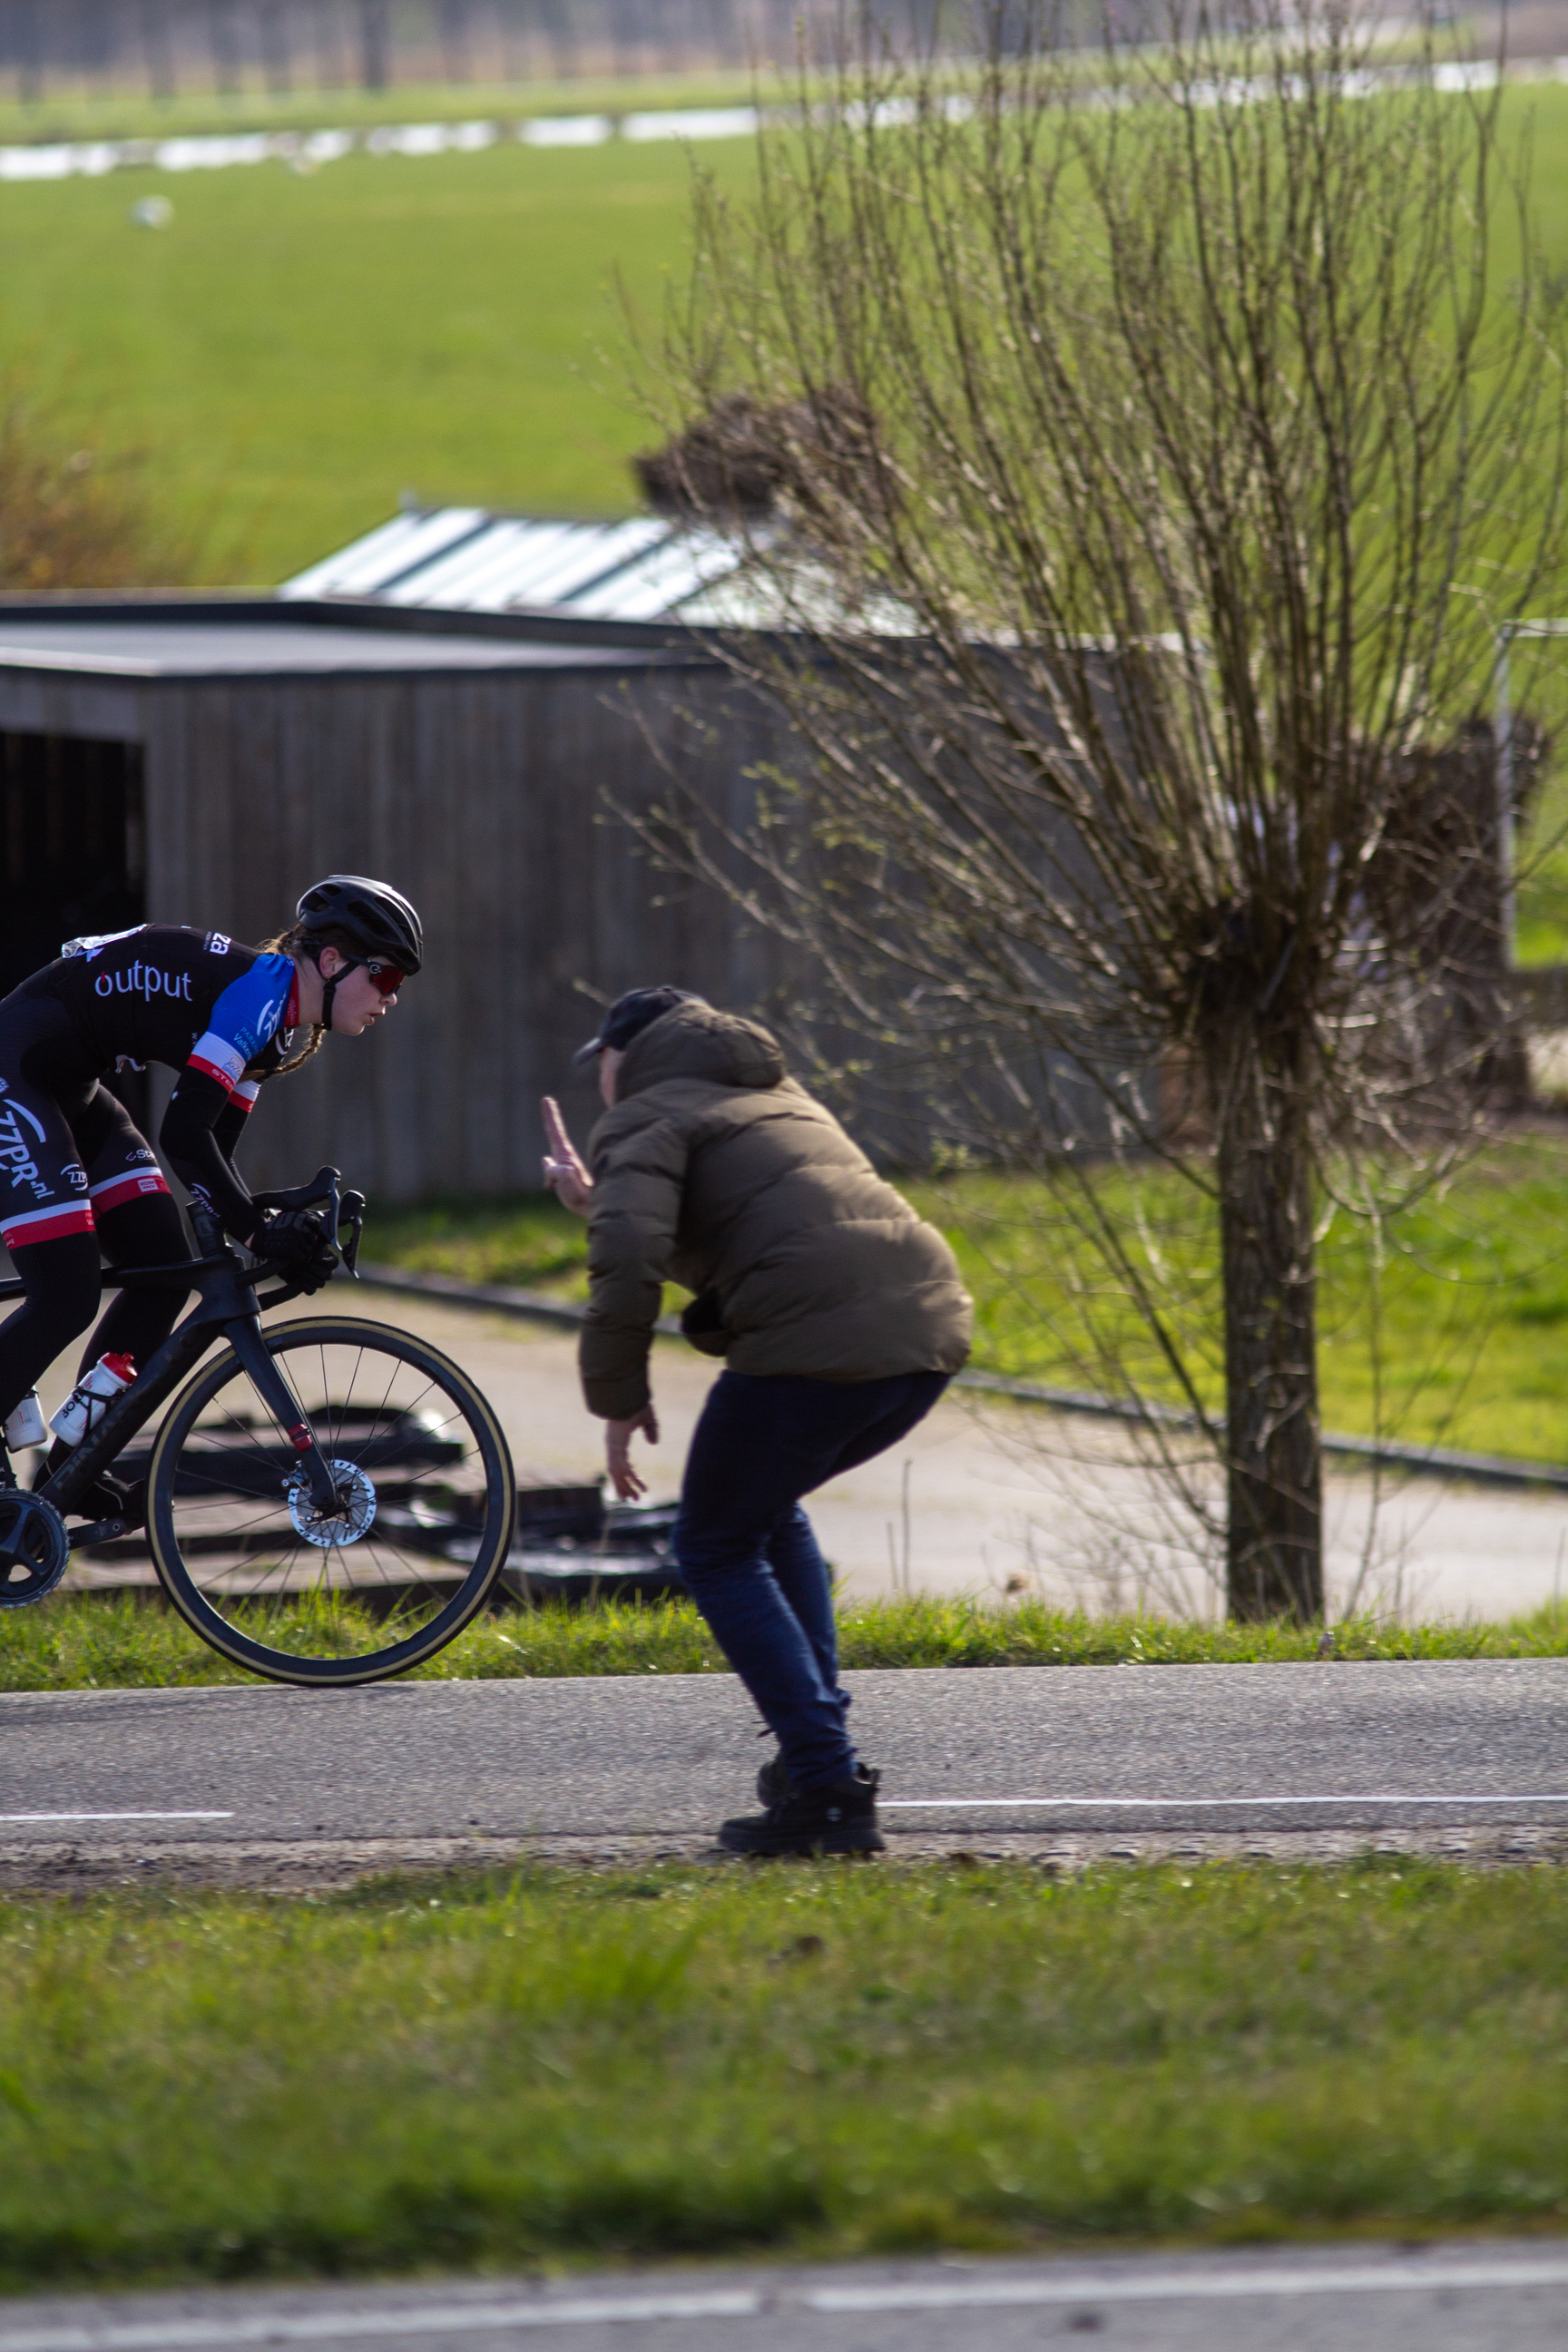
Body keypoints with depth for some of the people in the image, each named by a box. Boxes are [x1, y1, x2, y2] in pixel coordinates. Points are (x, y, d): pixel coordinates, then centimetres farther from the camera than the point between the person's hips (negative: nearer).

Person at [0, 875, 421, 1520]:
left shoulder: (277, 1025, 9)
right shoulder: (257, 991, -21)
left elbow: (212, 1151, 10)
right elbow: (183, 1133, -26)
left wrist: (279, 1228, -4)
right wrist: (259, 1230, -25)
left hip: (69, 1088, 10)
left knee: (165, 1272, 5)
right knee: (67, 1299, -15)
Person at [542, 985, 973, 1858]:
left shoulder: (646, 1120, 6)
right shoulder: (776, 1097, 32)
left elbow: (630, 1261, -11)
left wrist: (619, 1395, -3)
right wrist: (599, 1202, 47)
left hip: (817, 1343, -8)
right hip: (930, 1328, 8)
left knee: (719, 1550, 9)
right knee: (768, 1508, 30)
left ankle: (827, 1794, -4)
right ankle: (820, 1747, 24)